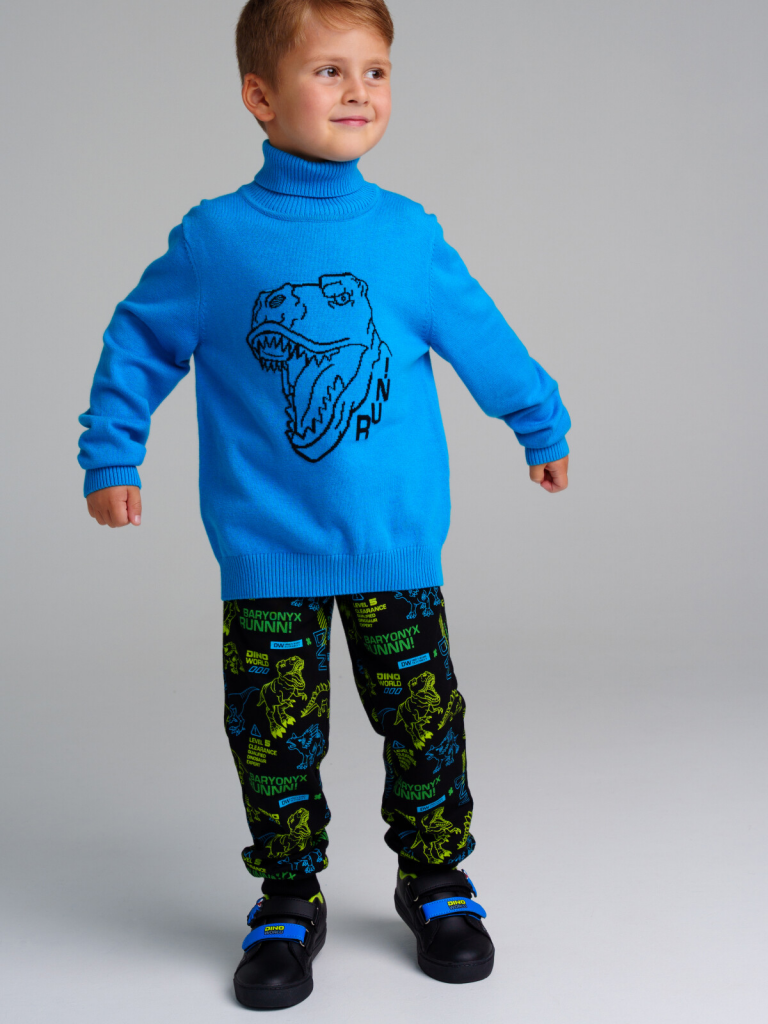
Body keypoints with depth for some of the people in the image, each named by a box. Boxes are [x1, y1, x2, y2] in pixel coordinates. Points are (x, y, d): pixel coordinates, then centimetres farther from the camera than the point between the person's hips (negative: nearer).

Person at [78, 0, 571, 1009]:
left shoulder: (407, 234, 0)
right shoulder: (213, 240, -3)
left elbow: (480, 338, 13)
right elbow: (139, 345, 8)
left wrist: (543, 423, 23)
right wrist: (110, 455, 7)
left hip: (398, 546, 1)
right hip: (267, 556, -1)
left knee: (425, 722, 8)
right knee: (275, 737, 7)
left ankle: (436, 883, 29)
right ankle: (289, 905, 25)